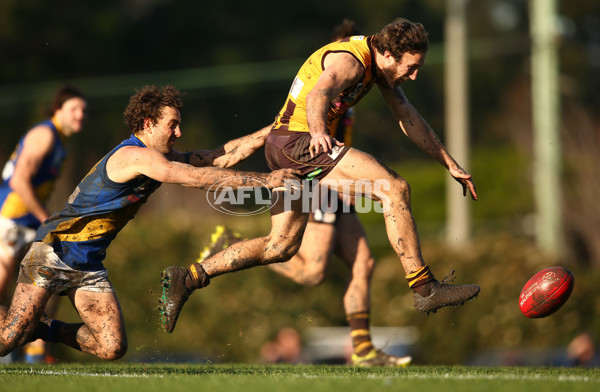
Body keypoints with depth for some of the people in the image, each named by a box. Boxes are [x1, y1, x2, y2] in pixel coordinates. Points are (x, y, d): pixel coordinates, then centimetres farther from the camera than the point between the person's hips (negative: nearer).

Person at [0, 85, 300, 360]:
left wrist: (270, 132, 2)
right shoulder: (135, 155, -21)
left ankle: (44, 329, 18)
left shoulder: (161, 157, 8)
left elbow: (221, 157, 9)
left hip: (89, 265, 9)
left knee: (112, 348, -4)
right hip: (54, 250, -9)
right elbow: (199, 176, -27)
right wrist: (265, 180, -27)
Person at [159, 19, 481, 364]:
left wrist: (451, 165, 17)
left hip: (292, 149, 10)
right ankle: (425, 289, -15)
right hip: (297, 141, -10)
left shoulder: (380, 64, 10)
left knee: (281, 247, 11)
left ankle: (186, 279, 10)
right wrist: (319, 132, -60)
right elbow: (317, 96, -40)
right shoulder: (350, 60, -19)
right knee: (395, 188, -18)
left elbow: (410, 119, 17)